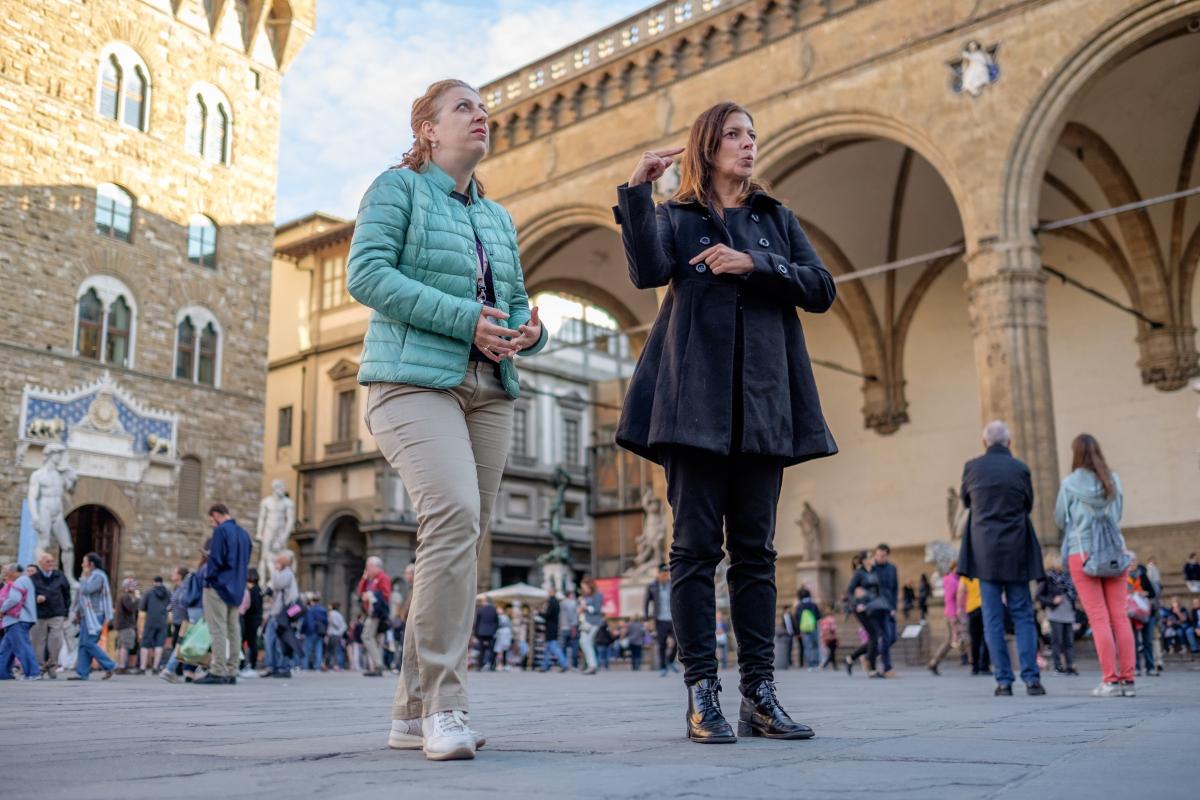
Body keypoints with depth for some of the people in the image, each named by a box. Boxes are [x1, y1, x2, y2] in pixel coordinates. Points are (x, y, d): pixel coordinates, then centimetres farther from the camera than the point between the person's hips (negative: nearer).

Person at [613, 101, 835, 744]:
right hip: (695, 397, -3)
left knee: (755, 548, 3)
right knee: (696, 545, -5)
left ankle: (758, 693, 6)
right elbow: (647, 271, -8)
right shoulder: (676, 218, 13)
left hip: (764, 401, 3)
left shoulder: (776, 219, 22)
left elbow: (821, 289, 8)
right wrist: (636, 190, -13)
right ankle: (702, 692, 0)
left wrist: (755, 264, -5)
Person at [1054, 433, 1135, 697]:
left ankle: (1111, 680, -5)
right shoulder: (1113, 481, 4)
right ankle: (1128, 679, 5)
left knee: (1098, 618, -2)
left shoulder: (1070, 483, -5)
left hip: (1082, 554, -3)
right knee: (1120, 616, 5)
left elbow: (1060, 520, 3)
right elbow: (1118, 515, 15)